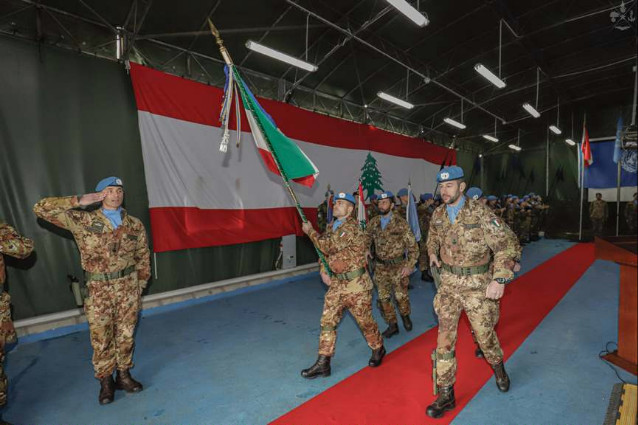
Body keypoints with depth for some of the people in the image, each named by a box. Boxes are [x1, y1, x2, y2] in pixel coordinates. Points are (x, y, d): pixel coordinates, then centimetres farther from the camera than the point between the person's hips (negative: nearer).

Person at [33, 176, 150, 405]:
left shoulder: (135, 224, 3)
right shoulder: (82, 220, -2)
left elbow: (143, 257, 10)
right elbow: (41, 208, -6)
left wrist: (140, 286, 9)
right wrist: (79, 201, -11)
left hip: (128, 287, 2)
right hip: (99, 290, -1)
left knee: (126, 335, 11)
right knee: (101, 339, 7)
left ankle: (124, 375, 29)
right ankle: (105, 381, 26)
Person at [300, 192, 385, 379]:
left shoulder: (352, 227, -18)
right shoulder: (331, 227, 10)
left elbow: (328, 246, -26)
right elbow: (324, 251, 18)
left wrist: (310, 231, -13)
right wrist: (323, 271, 2)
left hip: (356, 284, -7)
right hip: (336, 284, 7)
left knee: (365, 321, 10)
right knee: (327, 321, 6)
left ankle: (378, 349, 38)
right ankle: (323, 363, 16)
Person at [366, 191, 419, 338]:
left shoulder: (401, 223, -11)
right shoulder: (373, 223, 0)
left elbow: (412, 246, -8)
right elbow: (366, 242, 9)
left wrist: (409, 266, -12)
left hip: (398, 266, -3)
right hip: (380, 267, 3)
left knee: (401, 296, 8)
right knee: (383, 298, 7)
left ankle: (405, 317, 39)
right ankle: (392, 325, 27)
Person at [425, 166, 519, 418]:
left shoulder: (480, 213, -15)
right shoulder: (438, 215, 1)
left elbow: (506, 244, -16)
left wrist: (500, 279, -24)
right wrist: (432, 253, 7)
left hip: (477, 285, -3)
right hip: (449, 284, 3)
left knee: (484, 333, 16)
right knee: (445, 336, 2)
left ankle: (497, 366, 52)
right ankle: (446, 394, 16)